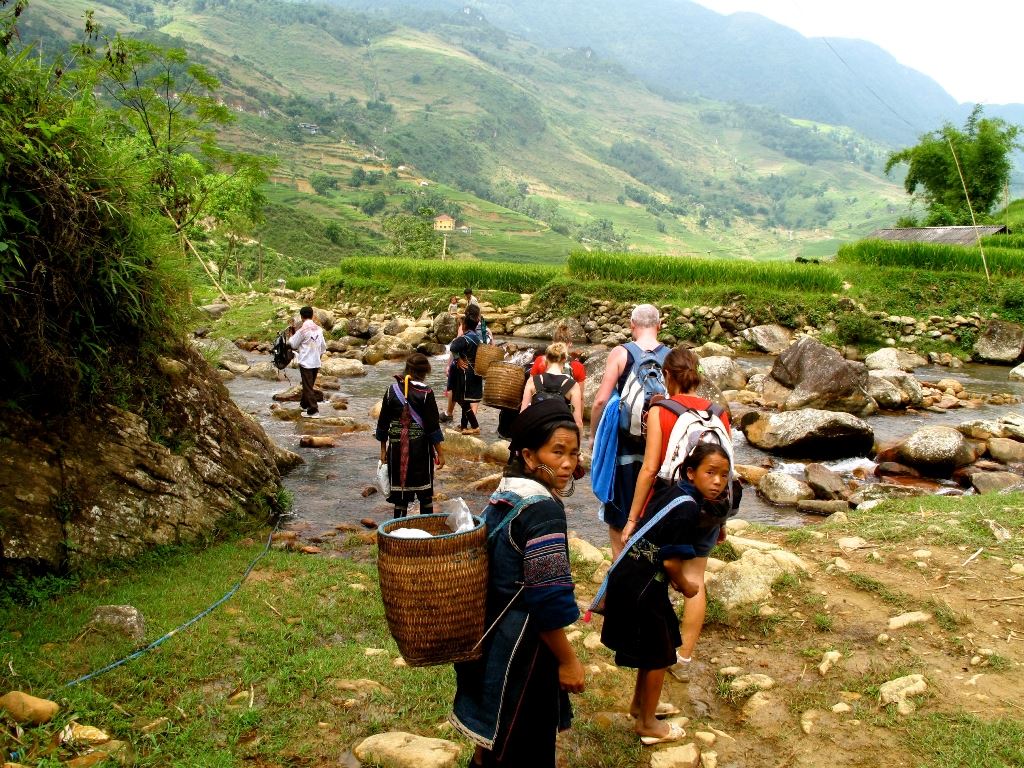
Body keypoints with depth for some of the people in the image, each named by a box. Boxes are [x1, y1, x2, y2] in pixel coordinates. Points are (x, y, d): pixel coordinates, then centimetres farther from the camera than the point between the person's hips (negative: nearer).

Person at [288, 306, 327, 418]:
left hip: (306, 362, -6)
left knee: (308, 387, -1)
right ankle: (304, 404, 35)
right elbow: (323, 346, 9)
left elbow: (293, 344, -3)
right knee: (309, 385, 20)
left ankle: (313, 411, -4)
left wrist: (292, 333, 10)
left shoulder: (302, 330, -15)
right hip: (316, 362, 6)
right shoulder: (318, 329, 3)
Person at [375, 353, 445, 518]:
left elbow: (383, 422, 6)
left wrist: (383, 449, 15)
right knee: (425, 493, 11)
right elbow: (432, 425, -8)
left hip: (396, 447, 3)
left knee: (400, 491, 8)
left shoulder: (392, 389, 1)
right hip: (420, 447, -2)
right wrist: (440, 452, -1)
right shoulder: (426, 393, -9)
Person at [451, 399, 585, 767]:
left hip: (492, 634, 9)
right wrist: (568, 661, -14)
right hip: (520, 646, -9)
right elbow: (547, 601, -23)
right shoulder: (543, 508, -23)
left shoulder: (506, 493, 3)